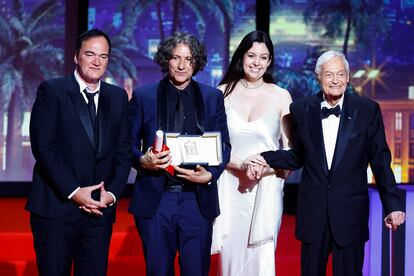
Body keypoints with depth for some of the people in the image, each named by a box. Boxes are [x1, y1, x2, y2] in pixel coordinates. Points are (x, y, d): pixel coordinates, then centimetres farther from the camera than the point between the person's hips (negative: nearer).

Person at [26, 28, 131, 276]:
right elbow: (43, 147, -8)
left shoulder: (118, 97, 13)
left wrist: (112, 193, -4)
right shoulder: (51, 91, 0)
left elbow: (124, 151, 11)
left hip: (100, 210, 4)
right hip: (55, 208, -3)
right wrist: (73, 192, -13)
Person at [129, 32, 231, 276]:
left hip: (197, 199, 1)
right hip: (155, 199, 0)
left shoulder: (213, 97, 8)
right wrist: (142, 161, -14)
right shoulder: (143, 96, 5)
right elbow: (129, 143, 7)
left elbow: (224, 145, 9)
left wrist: (210, 175, -9)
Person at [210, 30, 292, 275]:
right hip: (230, 188, 1)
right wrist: (241, 165, -14)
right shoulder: (223, 93, 3)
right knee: (230, 255, 3)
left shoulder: (281, 96, 2)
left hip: (266, 190, -1)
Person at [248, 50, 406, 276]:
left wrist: (393, 206, -5)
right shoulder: (301, 109, 3)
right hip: (313, 211, 2)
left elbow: (380, 161, 0)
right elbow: (298, 156, 11)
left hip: (350, 212, -2)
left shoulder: (367, 110, -2)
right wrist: (266, 159, -6)